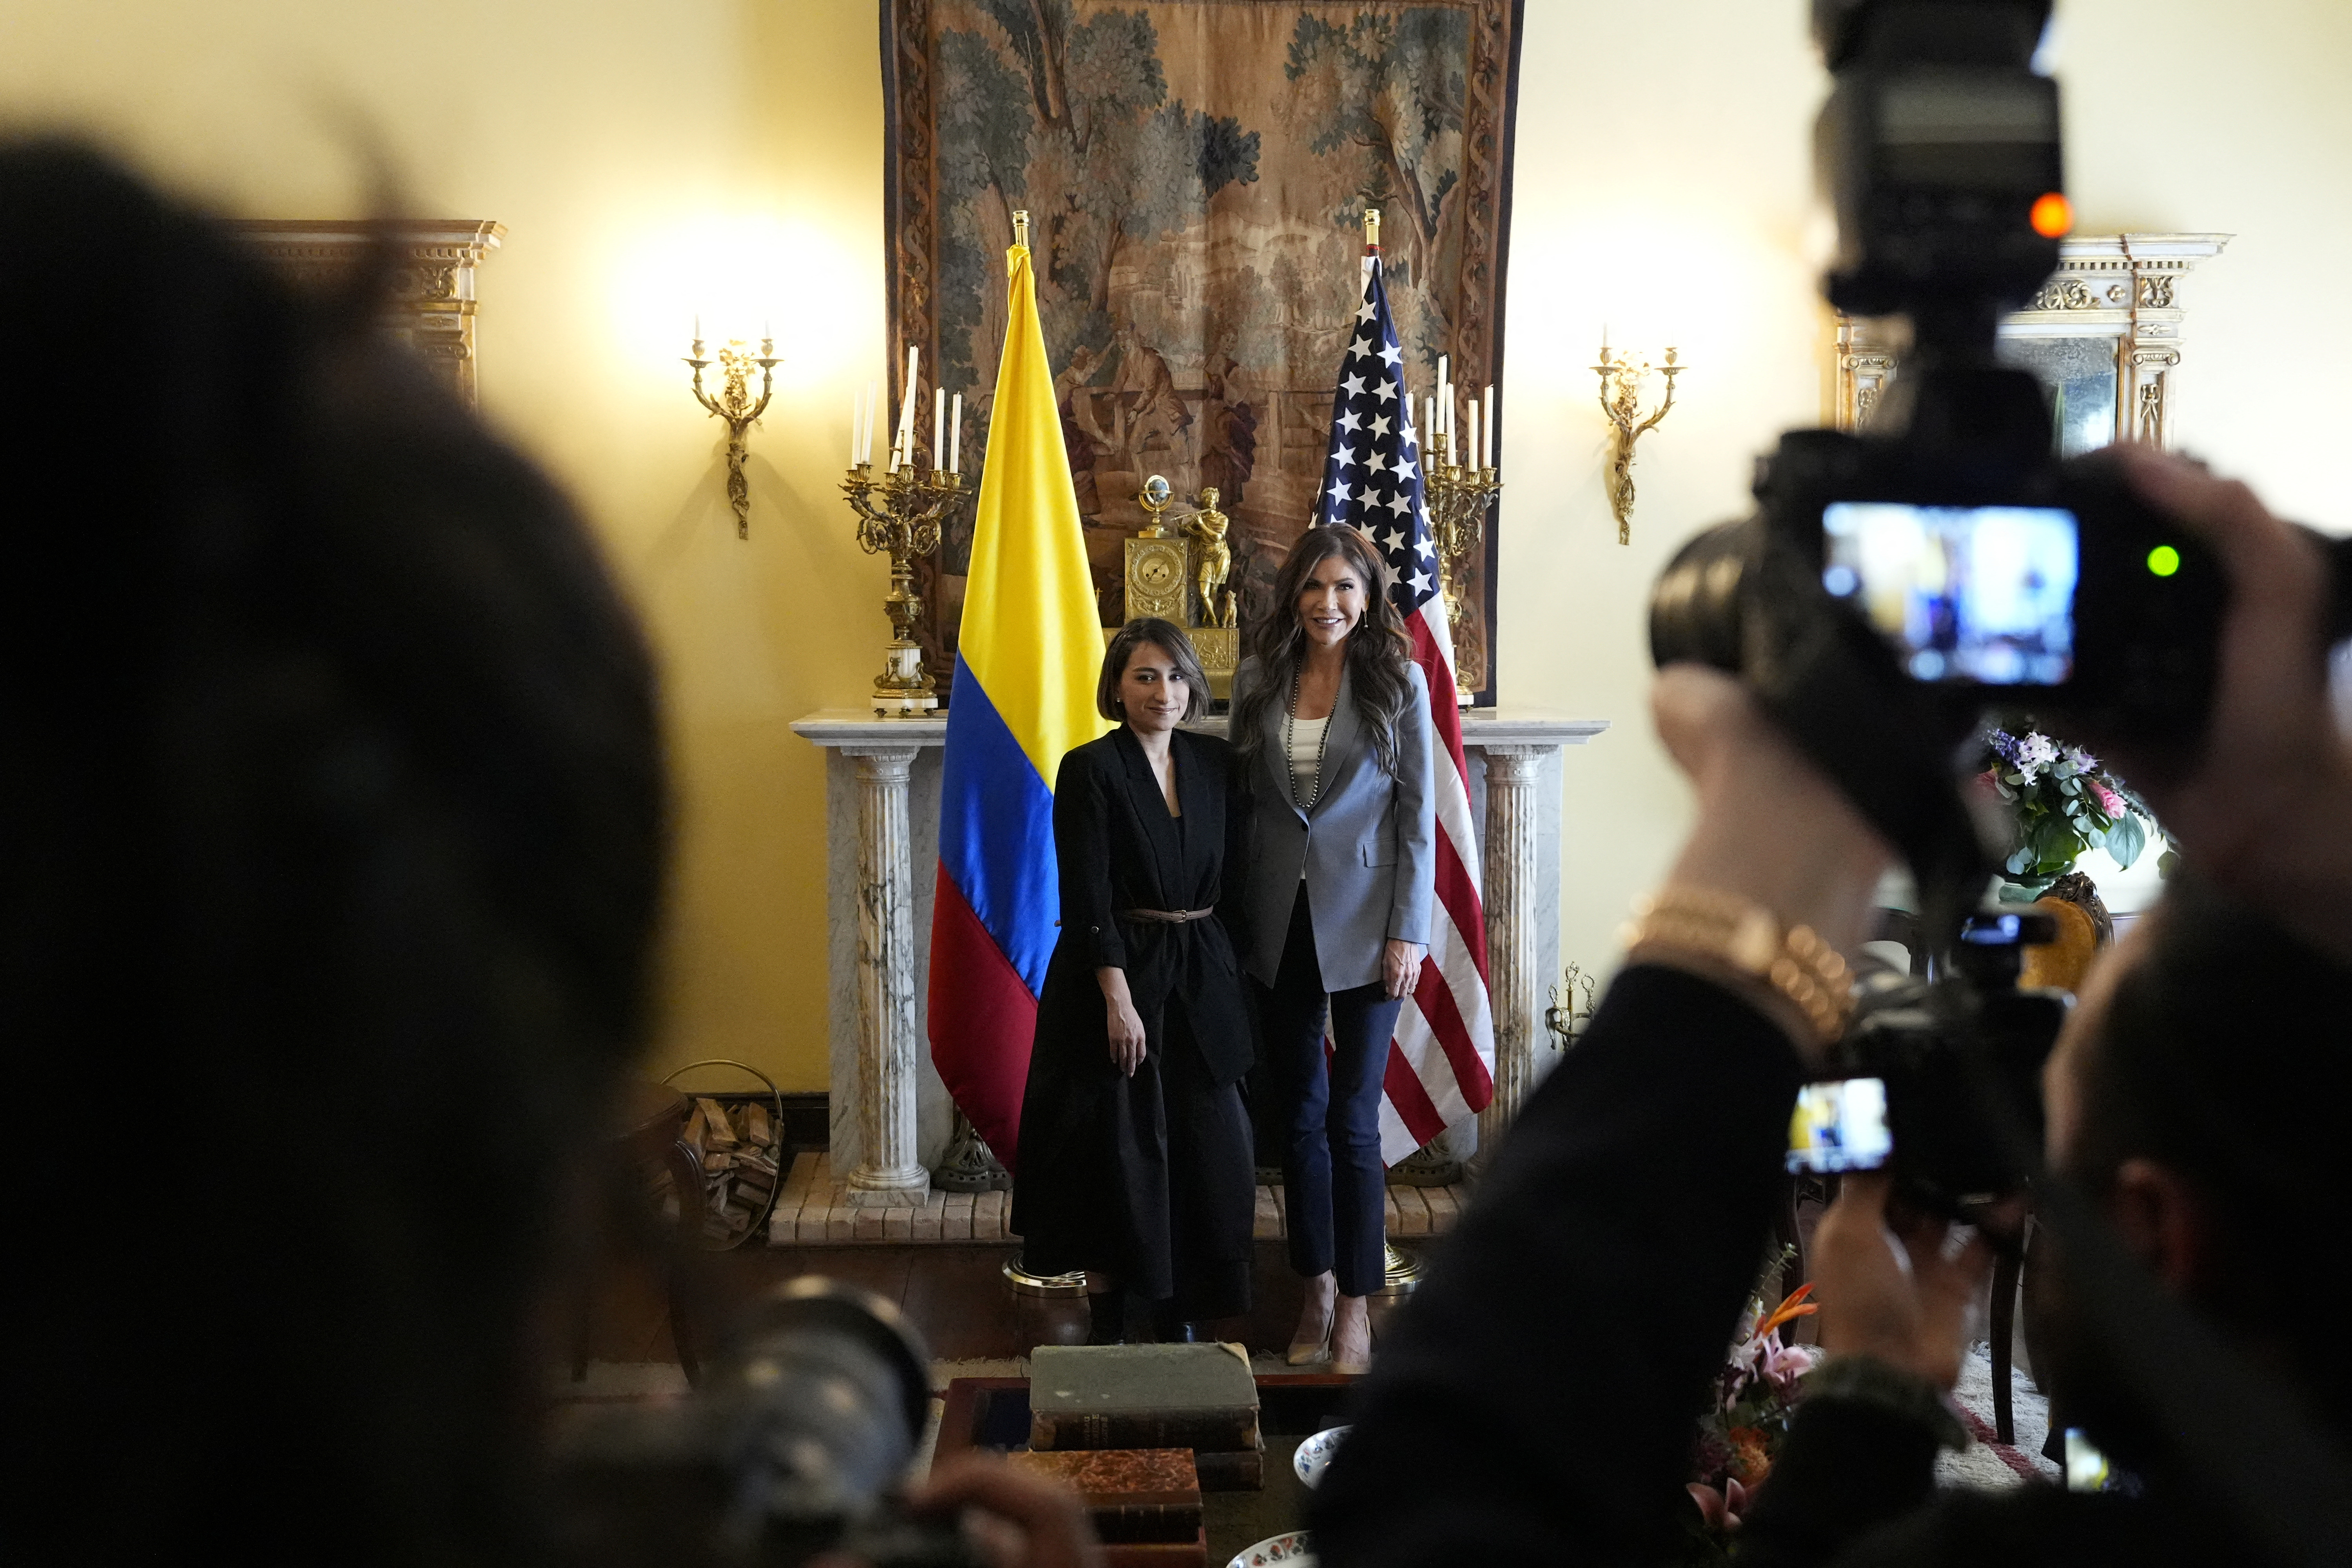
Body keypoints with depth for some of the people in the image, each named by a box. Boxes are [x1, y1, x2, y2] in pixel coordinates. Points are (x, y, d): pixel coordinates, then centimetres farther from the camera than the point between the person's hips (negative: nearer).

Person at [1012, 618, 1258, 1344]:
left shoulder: (1215, 762, 8)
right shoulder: (1089, 770, -7)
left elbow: (1235, 875, 12)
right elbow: (1086, 900, -12)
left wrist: (1229, 971, 5)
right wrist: (1119, 998, -18)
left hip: (1200, 982, 5)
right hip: (1115, 977, -5)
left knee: (1207, 1148, 5)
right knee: (1117, 1154, 0)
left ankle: (1180, 1320, 19)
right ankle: (1109, 1326, 13)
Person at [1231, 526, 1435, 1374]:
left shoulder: (1399, 682, -4)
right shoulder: (1259, 678, 4)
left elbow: (1417, 814, -3)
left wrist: (1408, 931, -9)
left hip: (1361, 923, -3)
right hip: (1279, 922, 3)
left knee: (1352, 1120, -2)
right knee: (1296, 1115, 11)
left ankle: (1356, 1302, 10)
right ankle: (1317, 1286, 24)